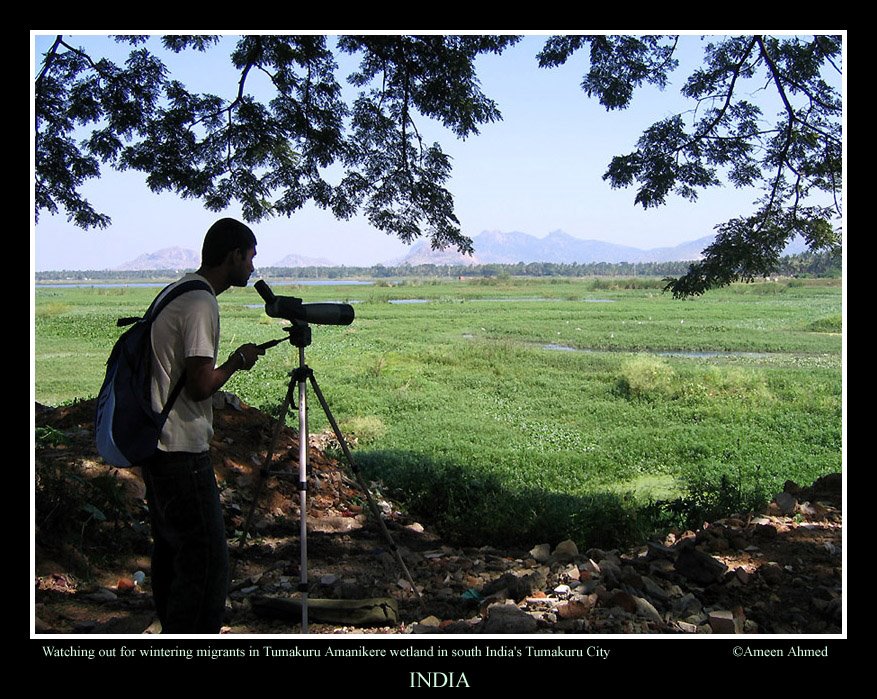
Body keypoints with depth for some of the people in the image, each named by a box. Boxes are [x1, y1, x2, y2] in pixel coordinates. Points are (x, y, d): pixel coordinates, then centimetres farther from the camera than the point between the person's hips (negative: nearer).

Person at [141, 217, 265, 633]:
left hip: (155, 446, 11)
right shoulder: (201, 303, -17)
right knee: (206, 561, -6)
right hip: (182, 453, -11)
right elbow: (201, 386, -20)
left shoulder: (176, 292, 14)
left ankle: (173, 631, 31)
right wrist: (238, 361, -5)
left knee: (171, 552, 19)